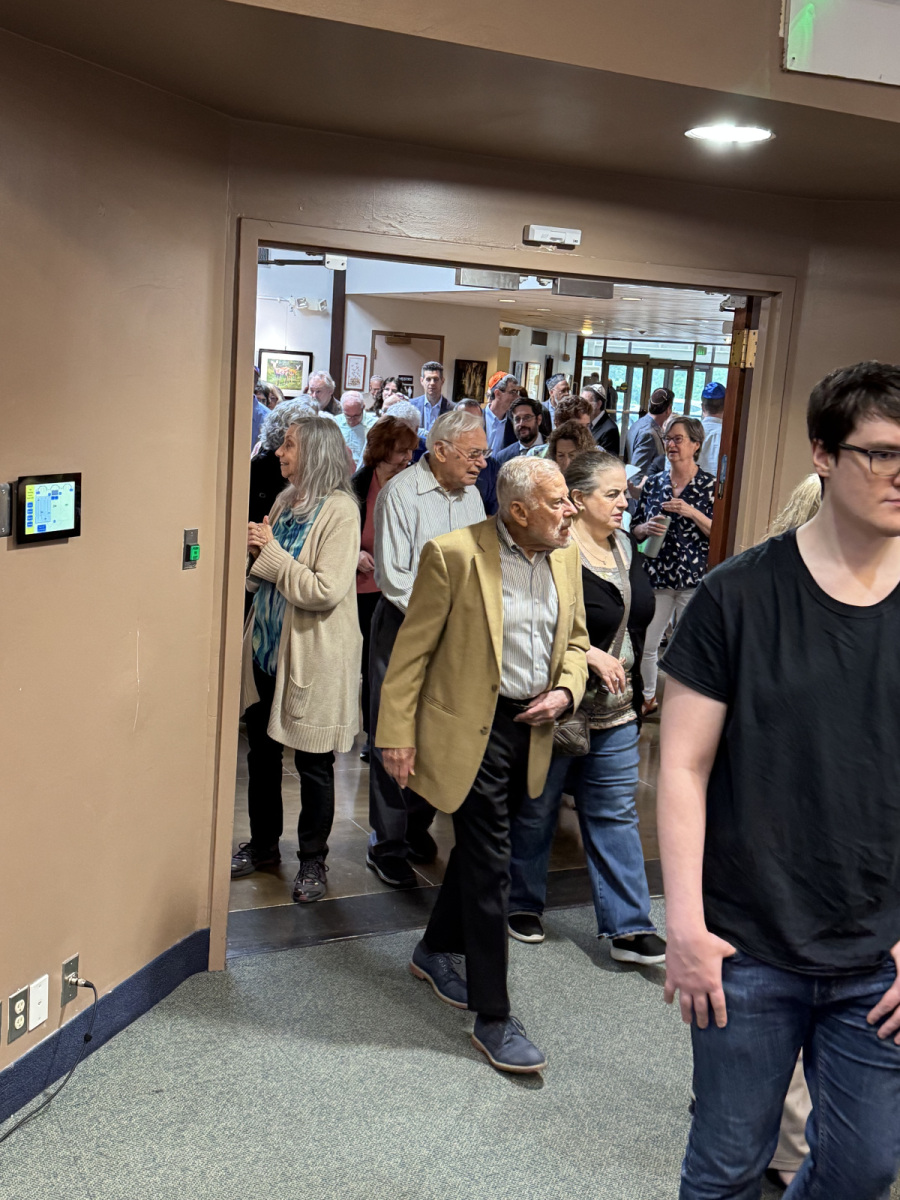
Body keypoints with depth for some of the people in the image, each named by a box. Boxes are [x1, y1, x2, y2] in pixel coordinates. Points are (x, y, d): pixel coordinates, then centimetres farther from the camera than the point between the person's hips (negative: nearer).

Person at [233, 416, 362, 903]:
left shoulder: (339, 511, -16)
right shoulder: (285, 502, 8)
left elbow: (327, 590, -24)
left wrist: (273, 554, -18)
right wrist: (255, 550, -5)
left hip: (311, 658, -7)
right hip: (266, 648, 8)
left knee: (313, 765, 7)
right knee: (261, 753, 17)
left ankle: (313, 860, 23)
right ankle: (263, 844, 35)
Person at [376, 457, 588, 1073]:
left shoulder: (566, 558, 4)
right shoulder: (455, 555, -15)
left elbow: (576, 640, 15)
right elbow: (412, 649, -11)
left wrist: (565, 691, -4)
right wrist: (398, 733, -12)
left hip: (531, 728, 7)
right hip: (470, 728, -6)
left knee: (479, 846, 20)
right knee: (490, 865, -4)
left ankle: (436, 952, 43)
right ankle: (493, 1018, 8)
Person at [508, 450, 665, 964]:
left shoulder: (626, 547, 7)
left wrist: (636, 696, 19)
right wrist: (588, 655, -24)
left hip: (615, 711, 7)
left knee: (616, 814, 8)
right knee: (536, 809, 11)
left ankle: (629, 927, 13)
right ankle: (524, 905, 31)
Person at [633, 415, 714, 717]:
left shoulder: (710, 486, -2)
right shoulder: (654, 482, 10)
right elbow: (635, 530, 14)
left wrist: (692, 513, -17)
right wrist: (647, 528, -8)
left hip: (695, 578, -3)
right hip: (656, 576, 4)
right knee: (646, 643, 5)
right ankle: (648, 698, 26)